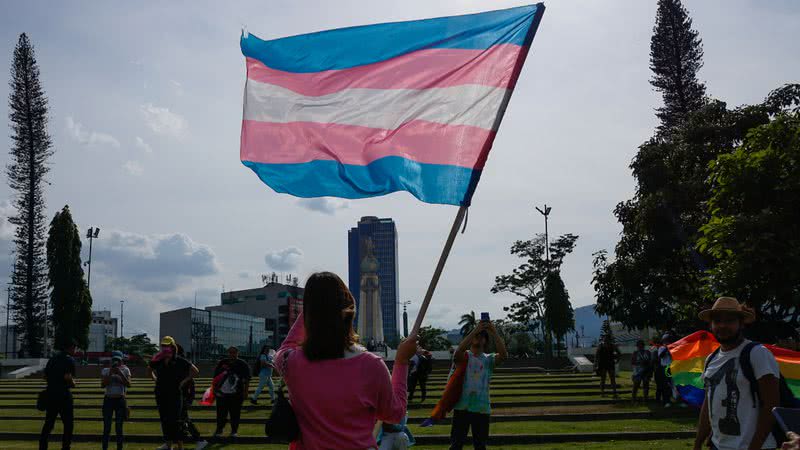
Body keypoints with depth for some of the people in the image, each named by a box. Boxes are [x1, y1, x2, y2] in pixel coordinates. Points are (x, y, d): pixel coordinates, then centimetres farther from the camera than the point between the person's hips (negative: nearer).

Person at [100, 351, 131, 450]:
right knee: (107, 427, 1)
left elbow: (128, 384, -10)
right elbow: (102, 385, -8)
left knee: (119, 427, 2)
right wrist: (110, 374, -15)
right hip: (108, 400, 0)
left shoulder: (125, 370, 3)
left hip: (120, 400, 0)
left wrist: (120, 373, -16)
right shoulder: (106, 370, 4)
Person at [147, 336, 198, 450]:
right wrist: (155, 379, 12)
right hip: (161, 394, 5)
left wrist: (184, 381, -4)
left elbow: (195, 371, 0)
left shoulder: (179, 361, -6)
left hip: (175, 394, -5)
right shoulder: (158, 360, 5)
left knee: (174, 420, -7)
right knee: (164, 420, 10)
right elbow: (149, 370, 25)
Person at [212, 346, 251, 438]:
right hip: (222, 393, 1)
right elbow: (216, 377, 12)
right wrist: (215, 388, 8)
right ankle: (219, 430, 20)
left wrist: (245, 391, -1)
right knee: (221, 413, 5)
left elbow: (246, 380, 4)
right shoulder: (222, 363, 6)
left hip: (236, 395, -1)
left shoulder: (242, 365, 2)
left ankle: (234, 431, 16)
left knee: (235, 413, 3)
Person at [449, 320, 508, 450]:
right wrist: (475, 330, -28)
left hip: (482, 408, 2)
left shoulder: (489, 359, 6)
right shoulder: (464, 356, 1)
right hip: (462, 407, -2)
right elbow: (458, 351, -24)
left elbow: (504, 355, -15)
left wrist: (494, 332, -22)